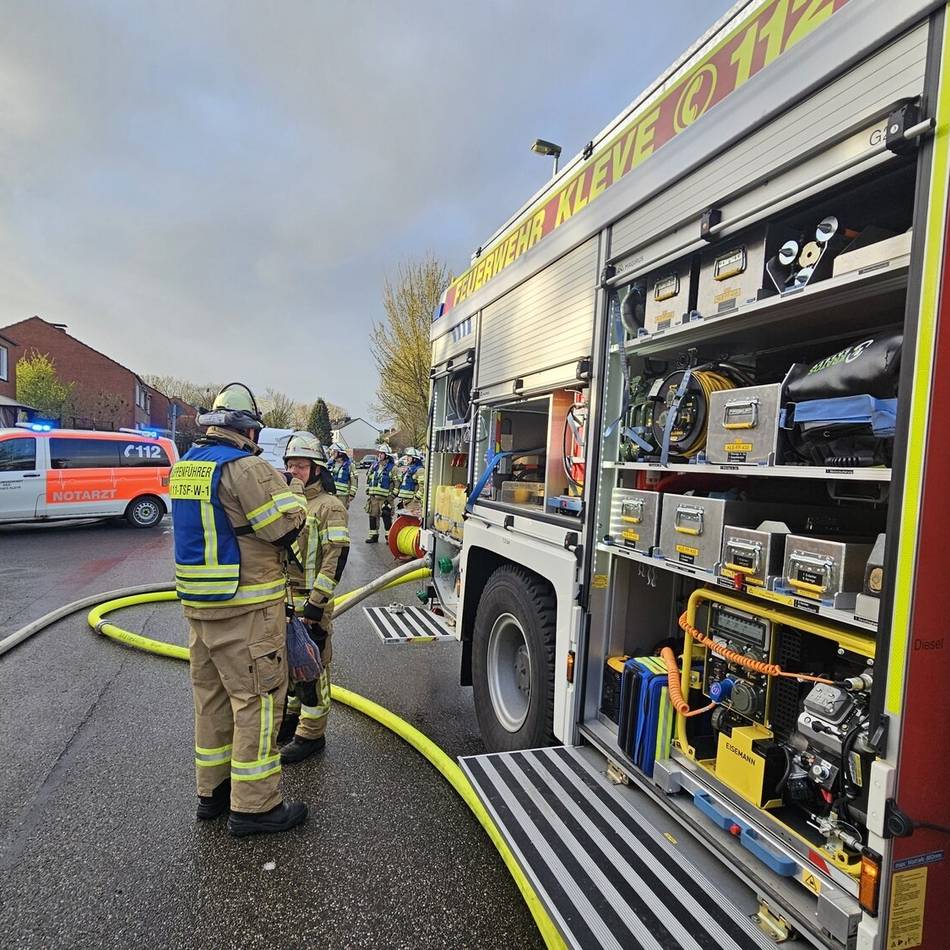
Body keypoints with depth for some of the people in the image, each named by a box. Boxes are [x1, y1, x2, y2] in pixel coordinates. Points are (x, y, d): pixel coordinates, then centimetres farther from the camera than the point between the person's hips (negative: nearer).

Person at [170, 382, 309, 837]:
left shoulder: (186, 465, 10)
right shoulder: (245, 468, -18)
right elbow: (287, 527, -17)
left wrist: (273, 488, 15)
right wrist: (294, 492, 2)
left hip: (199, 603, 9)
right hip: (245, 609, -9)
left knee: (212, 696, 19)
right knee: (257, 699, 2)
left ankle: (212, 790, 33)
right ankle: (253, 805, 12)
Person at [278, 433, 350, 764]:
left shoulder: (328, 506, -12)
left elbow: (336, 557, -18)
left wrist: (316, 602, -21)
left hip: (310, 603, -8)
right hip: (283, 600, 8)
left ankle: (311, 734, 15)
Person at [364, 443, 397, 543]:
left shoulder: (392, 468, -5)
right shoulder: (374, 466, 13)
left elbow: (396, 483, -8)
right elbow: (368, 480, 21)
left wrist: (391, 495, -12)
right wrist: (368, 492, 15)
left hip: (385, 497, -6)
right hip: (373, 497, 6)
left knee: (387, 517, -4)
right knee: (373, 516, 9)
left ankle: (389, 536, 4)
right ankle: (373, 535, 20)